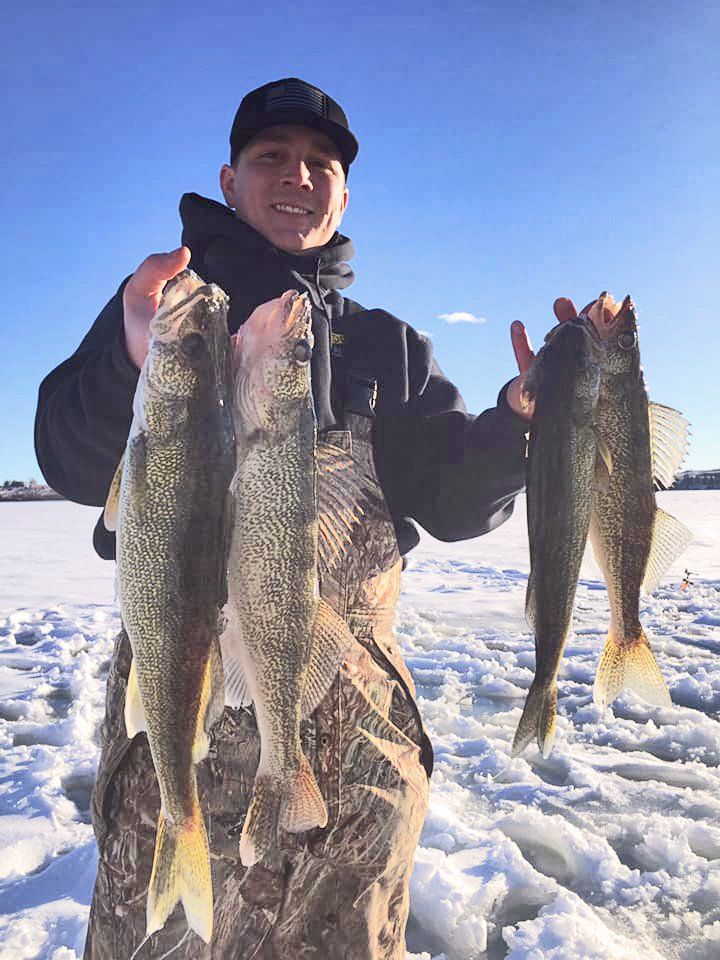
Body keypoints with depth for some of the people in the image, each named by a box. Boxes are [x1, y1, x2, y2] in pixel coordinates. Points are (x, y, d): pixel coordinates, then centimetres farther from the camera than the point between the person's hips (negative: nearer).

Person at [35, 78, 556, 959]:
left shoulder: (391, 347, 14)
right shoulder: (169, 297, 6)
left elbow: (454, 500, 6)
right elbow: (68, 460, -8)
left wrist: (522, 420, -14)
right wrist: (135, 366, -29)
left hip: (360, 715, 3)